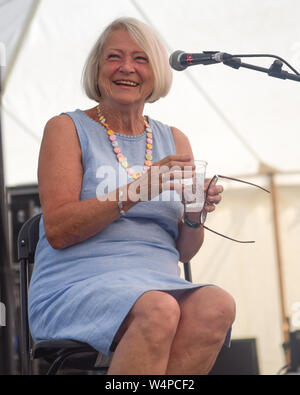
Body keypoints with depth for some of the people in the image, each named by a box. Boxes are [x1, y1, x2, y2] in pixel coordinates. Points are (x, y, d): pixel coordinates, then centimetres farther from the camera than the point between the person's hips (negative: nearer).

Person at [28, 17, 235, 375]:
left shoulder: (174, 141, 18)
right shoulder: (67, 129, 6)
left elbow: (184, 252, 17)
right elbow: (57, 231, -7)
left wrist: (195, 212, -6)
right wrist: (138, 190, -17)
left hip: (160, 285, 4)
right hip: (77, 287, -4)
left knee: (217, 305, -29)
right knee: (159, 310, -36)